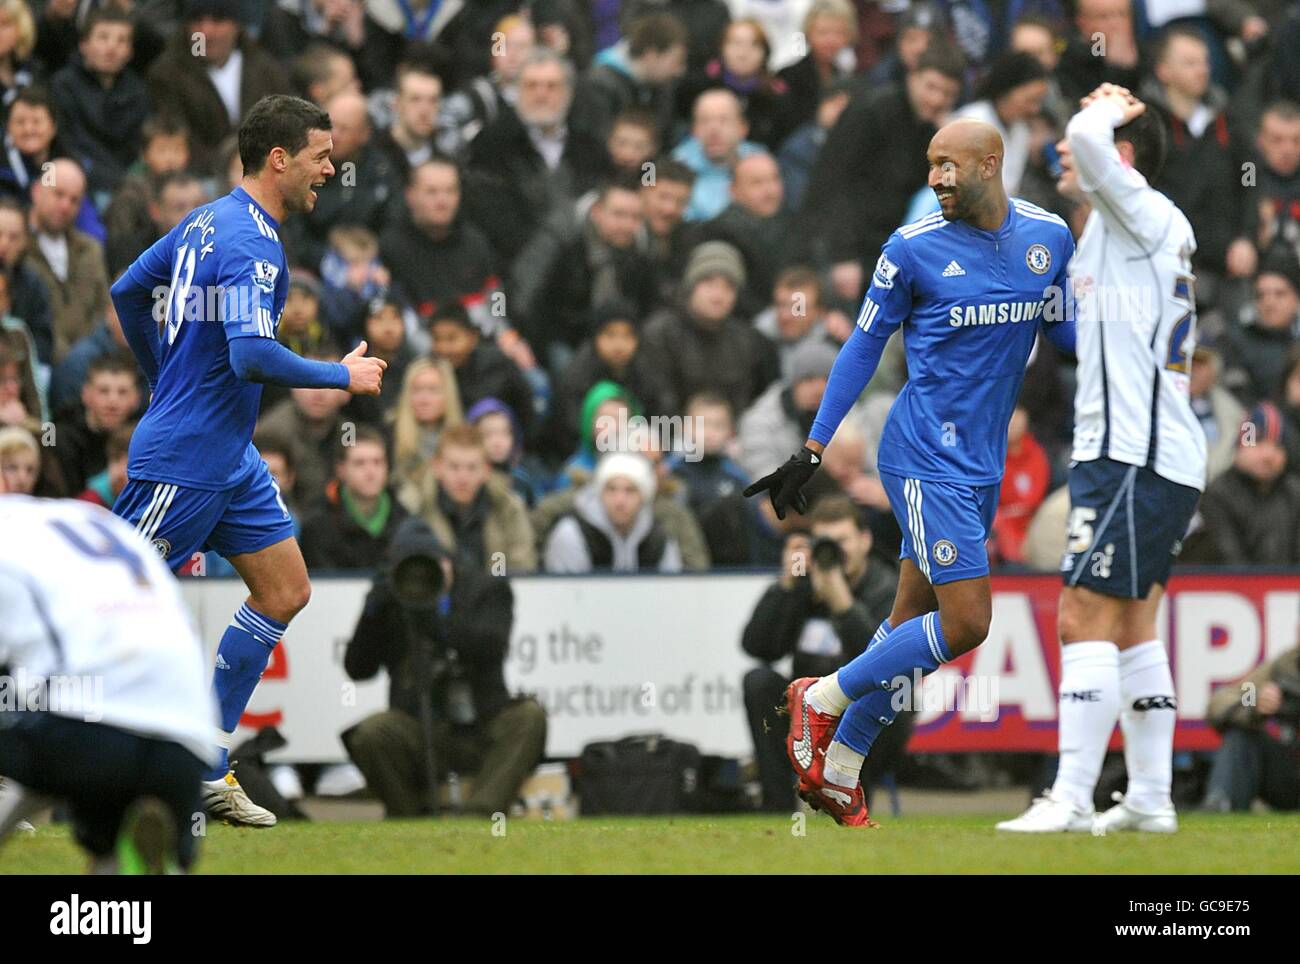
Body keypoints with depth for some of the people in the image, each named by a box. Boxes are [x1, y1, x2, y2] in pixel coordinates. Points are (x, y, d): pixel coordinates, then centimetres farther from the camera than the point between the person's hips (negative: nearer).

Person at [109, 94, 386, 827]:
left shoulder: (208, 222, 10)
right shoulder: (251, 244, -20)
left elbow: (128, 291, 20)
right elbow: (252, 355, -31)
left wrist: (166, 378, 29)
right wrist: (343, 376, -18)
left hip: (230, 457, 10)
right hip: (182, 462, -10)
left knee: (285, 594, 8)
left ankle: (207, 766, 11)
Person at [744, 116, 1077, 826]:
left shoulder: (1048, 237, 5)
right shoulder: (914, 248, -8)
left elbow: (1061, 329, 19)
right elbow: (865, 344, -1)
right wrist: (812, 450, -1)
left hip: (983, 466, 6)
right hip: (927, 460, -5)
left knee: (912, 625, 9)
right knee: (966, 622, -13)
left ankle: (835, 770, 18)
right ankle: (822, 699, 4)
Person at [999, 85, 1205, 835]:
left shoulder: (1148, 213, -12)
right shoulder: (1149, 228, 16)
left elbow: (1087, 139, -28)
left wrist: (1108, 110, -10)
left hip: (1134, 458, -10)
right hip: (1160, 460, 10)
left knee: (1085, 622, -13)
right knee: (1132, 630, 13)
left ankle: (1071, 800, -17)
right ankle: (1150, 799, 15)